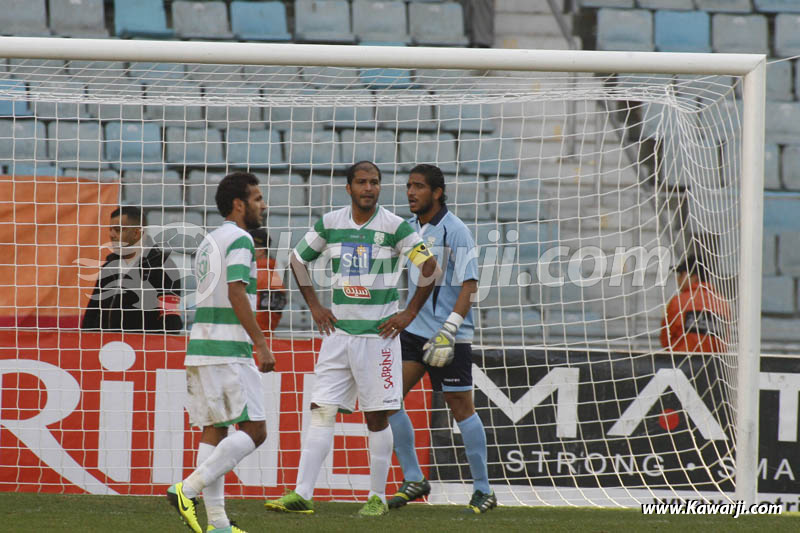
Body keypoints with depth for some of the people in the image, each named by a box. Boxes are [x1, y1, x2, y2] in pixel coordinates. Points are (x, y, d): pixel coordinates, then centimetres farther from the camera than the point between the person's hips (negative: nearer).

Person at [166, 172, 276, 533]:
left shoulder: (210, 241, 21)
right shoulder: (238, 239, -8)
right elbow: (236, 295, -17)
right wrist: (261, 344, -16)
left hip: (201, 350, 9)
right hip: (228, 351, -9)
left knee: (213, 430, 7)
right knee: (253, 431, -7)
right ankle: (188, 489, -16)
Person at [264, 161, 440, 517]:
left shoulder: (394, 227, -7)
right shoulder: (329, 224, 4)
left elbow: (429, 267, -4)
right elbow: (297, 260, 18)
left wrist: (409, 313, -5)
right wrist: (314, 307, 12)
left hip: (379, 332, -3)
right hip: (338, 330, 3)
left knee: (377, 418, 1)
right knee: (322, 411, -4)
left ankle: (377, 497, 11)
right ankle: (302, 495, -6)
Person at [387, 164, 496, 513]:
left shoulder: (455, 231, -11)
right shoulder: (407, 229, 9)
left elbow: (469, 285, -15)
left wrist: (448, 331, -23)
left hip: (450, 336, -6)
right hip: (413, 330, 6)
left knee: (461, 407, -1)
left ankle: (483, 491, 9)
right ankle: (413, 480, 5)